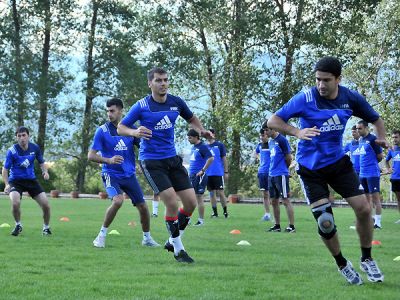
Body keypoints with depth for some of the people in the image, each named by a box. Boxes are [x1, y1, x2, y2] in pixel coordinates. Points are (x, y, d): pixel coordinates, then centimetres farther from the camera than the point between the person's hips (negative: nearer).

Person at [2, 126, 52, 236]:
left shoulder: (35, 148, -5)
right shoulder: (12, 151, -16)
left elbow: (41, 162, 10)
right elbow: (5, 169, -11)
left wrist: (45, 171, -11)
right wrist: (7, 184, -25)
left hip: (31, 180, 3)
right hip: (16, 181, -3)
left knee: (46, 205, -6)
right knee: (15, 203, -29)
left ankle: (46, 227, 22)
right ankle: (18, 225, 1)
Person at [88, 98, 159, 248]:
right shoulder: (102, 131, -7)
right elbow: (91, 156, -9)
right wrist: (109, 160, -25)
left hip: (129, 174, 4)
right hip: (111, 174, -4)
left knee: (142, 206, 3)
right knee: (118, 200, -29)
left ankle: (147, 238, 25)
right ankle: (102, 235, -13)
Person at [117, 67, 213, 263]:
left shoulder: (176, 102, 3)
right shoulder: (141, 106, -9)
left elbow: (191, 119, 21)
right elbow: (120, 128, -5)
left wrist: (202, 131, 1)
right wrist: (135, 132, -26)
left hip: (172, 158, 5)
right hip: (151, 161, -5)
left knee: (191, 202, 0)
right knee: (172, 202, -16)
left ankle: (172, 241, 20)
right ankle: (178, 250, -1)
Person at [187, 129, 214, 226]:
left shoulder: (202, 147, -11)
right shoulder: (193, 147, 15)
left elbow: (211, 158, -21)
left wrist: (202, 170, -20)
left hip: (199, 176, -9)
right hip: (191, 176, 9)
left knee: (199, 197, -4)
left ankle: (201, 220, 3)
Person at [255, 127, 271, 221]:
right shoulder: (259, 145, 10)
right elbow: (256, 153, 31)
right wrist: (260, 159, 14)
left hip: (271, 172, -6)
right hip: (262, 171, 6)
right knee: (264, 194, 9)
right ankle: (267, 214, 16)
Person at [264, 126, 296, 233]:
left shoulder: (282, 140, -11)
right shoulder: (271, 142, 16)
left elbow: (289, 158, -9)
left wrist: (284, 169, 5)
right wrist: (273, 168, 11)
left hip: (281, 175, -9)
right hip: (272, 175, 9)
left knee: (285, 200, -8)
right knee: (274, 201, 10)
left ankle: (291, 226, -6)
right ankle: (277, 225, 17)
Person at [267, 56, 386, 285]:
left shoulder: (351, 98, -6)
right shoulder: (305, 98, -17)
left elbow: (374, 118, 10)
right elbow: (273, 121, -18)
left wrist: (382, 137, -10)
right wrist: (297, 132, -35)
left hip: (338, 161, 3)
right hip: (311, 167, -3)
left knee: (364, 209, -6)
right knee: (325, 222, -8)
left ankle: (367, 259, 17)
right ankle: (342, 265, 17)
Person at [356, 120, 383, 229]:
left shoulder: (372, 139, -11)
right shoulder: (361, 140, 14)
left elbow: (380, 156, -9)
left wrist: (372, 163, 5)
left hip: (372, 173, -8)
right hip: (362, 173, 8)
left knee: (375, 197, -7)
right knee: (368, 197, 12)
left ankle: (378, 222, -8)